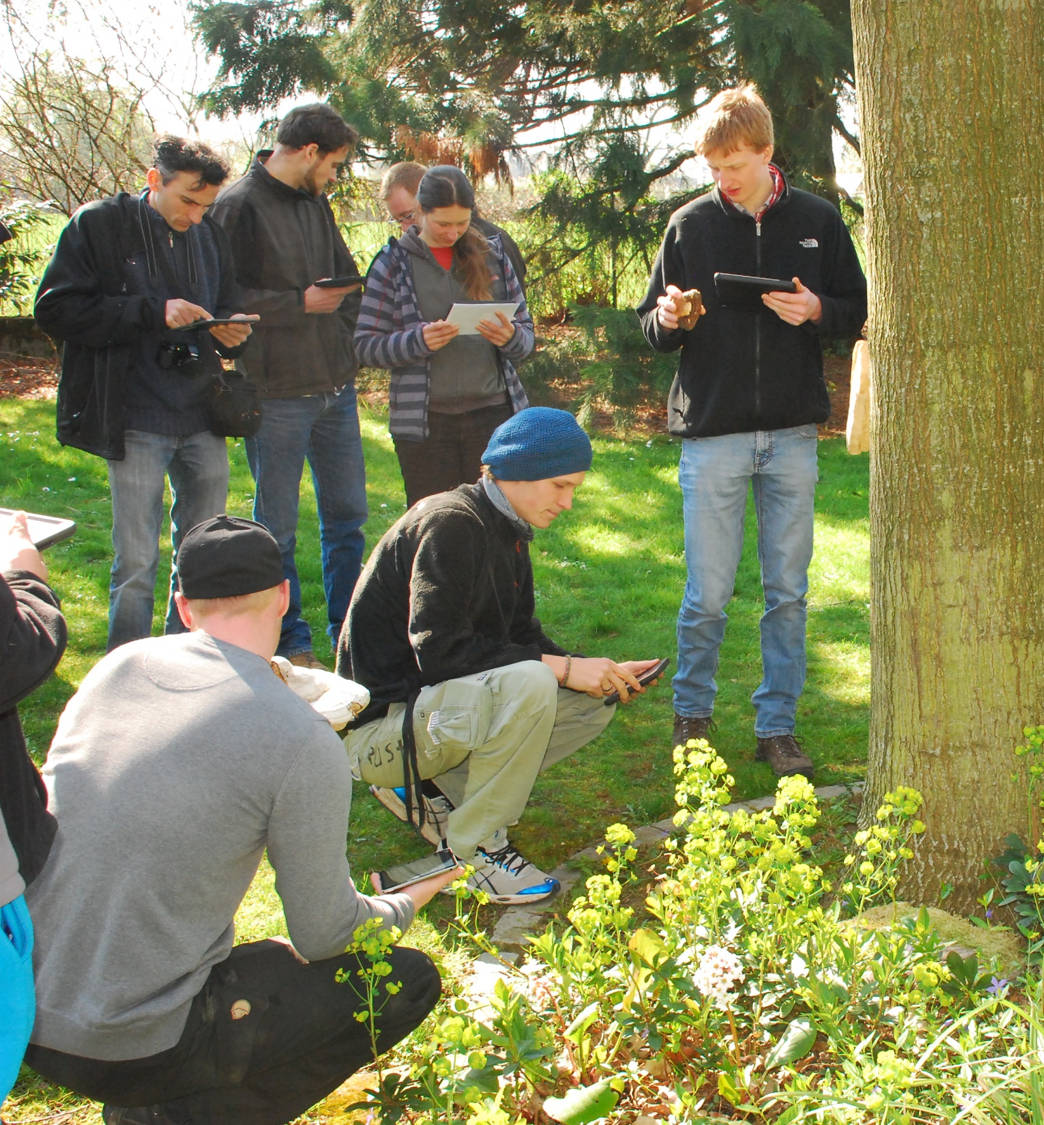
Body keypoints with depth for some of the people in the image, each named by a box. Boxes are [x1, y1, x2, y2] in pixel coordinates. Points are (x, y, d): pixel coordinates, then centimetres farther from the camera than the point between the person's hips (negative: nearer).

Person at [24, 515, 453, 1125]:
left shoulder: (118, 664, 1)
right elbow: (325, 936, -6)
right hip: (132, 1048, -7)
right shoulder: (304, 744, -16)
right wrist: (403, 904, 16)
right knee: (408, 980, 6)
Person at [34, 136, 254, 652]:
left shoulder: (210, 237, 11)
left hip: (203, 421, 5)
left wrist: (229, 332, -2)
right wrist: (154, 313, -18)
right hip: (137, 423, -5)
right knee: (136, 562, -3)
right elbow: (56, 310, -10)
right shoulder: (100, 226, -3)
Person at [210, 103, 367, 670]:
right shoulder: (239, 205, -11)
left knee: (347, 513, 14)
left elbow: (345, 278, 20)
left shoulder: (315, 202, 13)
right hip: (278, 394, -7)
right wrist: (301, 304, -17)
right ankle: (290, 644, 16)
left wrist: (349, 344, 8)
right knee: (277, 528, 4)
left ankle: (351, 632, 26)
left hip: (335, 387, 7)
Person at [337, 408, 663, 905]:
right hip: (379, 727, -9)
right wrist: (562, 667, -25)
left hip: (432, 704, 9)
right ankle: (475, 846, -14)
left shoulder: (507, 530, 10)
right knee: (529, 685, -32)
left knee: (594, 703, 0)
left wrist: (598, 671, -5)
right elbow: (440, 653, -27)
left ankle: (429, 788, 5)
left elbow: (520, 636, 12)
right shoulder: (450, 524, -20)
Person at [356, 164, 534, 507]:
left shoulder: (492, 256, 9)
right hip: (425, 422, -1)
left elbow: (527, 335, 12)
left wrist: (510, 337, -12)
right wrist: (418, 340, -18)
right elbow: (365, 345, 0)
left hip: (493, 414, 2)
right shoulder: (395, 263, 2)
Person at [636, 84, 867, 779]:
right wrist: (670, 318, -15)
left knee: (788, 592, 7)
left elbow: (857, 310, 10)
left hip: (792, 435, 1)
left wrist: (816, 310, -10)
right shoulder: (690, 225, 4)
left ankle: (777, 727, 19)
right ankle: (692, 716, 21)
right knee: (708, 594, 1)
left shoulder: (817, 220, 5)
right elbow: (653, 327, 8)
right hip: (712, 434, -1)